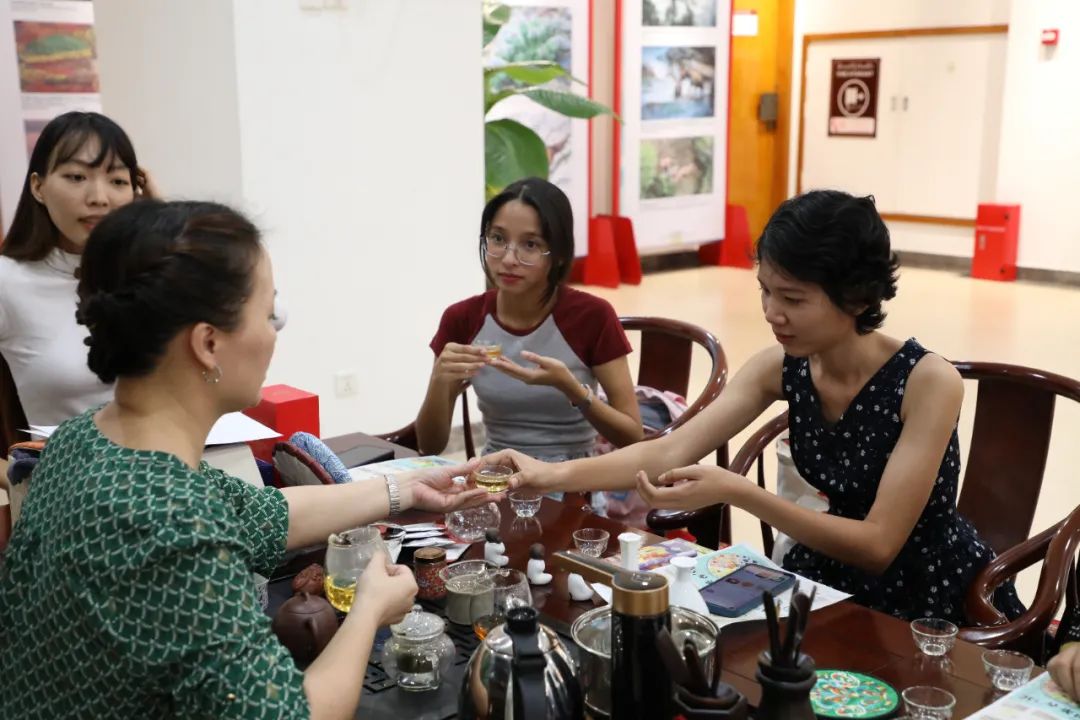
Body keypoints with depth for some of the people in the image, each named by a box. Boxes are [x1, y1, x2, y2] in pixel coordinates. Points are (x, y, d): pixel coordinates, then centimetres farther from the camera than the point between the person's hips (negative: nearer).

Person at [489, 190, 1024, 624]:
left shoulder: (929, 382, -25)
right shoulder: (783, 366, -9)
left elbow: (877, 546, -27)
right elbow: (671, 451, -13)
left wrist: (736, 493, -36)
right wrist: (554, 475, -28)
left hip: (937, 599, -5)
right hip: (837, 580, 5)